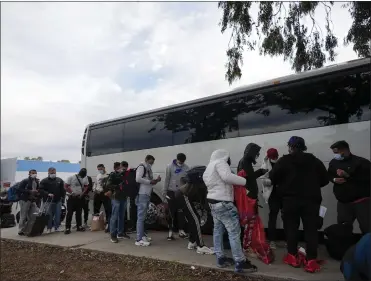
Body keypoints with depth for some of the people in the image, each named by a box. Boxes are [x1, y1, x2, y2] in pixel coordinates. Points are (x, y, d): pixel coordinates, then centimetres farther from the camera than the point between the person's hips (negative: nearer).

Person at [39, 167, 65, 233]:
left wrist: (63, 197, 3)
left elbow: (63, 190, 12)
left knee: (58, 215, 4)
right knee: (50, 215, 0)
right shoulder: (44, 181, 2)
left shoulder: (60, 180, 11)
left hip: (58, 200, 3)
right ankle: (49, 228, 11)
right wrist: (48, 194, -20)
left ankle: (57, 227, 15)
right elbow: (41, 190, -6)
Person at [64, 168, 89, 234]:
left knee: (79, 212, 11)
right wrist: (71, 192, -19)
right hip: (71, 197, -4)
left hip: (80, 197, 4)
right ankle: (67, 228, 2)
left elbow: (86, 186, 9)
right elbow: (66, 186, -10)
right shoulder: (71, 178, -12)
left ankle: (79, 226, 22)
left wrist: (83, 193, -6)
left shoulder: (85, 178, -1)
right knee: (69, 213, -4)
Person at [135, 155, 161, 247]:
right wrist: (150, 181, -15)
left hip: (147, 195, 9)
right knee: (141, 217, -10)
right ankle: (139, 239, -8)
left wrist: (156, 181, 5)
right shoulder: (141, 167, -5)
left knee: (143, 217, 15)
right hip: (142, 195, -9)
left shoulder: (148, 169, 22)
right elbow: (138, 179, -20)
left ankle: (142, 235, 24)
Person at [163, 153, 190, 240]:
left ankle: (181, 231, 15)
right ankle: (170, 232, 9)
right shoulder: (170, 166, -4)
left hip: (181, 192, 2)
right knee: (172, 213, 3)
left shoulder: (186, 168, 0)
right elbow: (167, 180, -3)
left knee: (181, 212, 6)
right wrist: (164, 192, -3)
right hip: (171, 192, -1)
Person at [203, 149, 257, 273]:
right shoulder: (220, 163, -10)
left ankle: (220, 258, 22)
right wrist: (245, 181, -22)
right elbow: (227, 177, -26)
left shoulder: (208, 168, 20)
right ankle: (240, 263, -2)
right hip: (223, 203, -10)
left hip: (213, 202, 10)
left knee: (218, 230, 14)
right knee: (234, 231, -6)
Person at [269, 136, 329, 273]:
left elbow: (273, 178, -6)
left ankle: (293, 257, 17)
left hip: (290, 199, -1)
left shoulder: (284, 160, -4)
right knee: (311, 229, 4)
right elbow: (325, 179, 7)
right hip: (311, 199, 2)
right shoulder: (314, 160, 5)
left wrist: (284, 184, 15)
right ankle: (311, 261, 1)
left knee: (291, 228, 11)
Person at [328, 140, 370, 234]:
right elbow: (329, 175, 21)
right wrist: (334, 179, -1)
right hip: (343, 202, 5)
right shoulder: (333, 162, 7)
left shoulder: (361, 162, -11)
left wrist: (348, 176, -26)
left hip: (361, 201, -5)